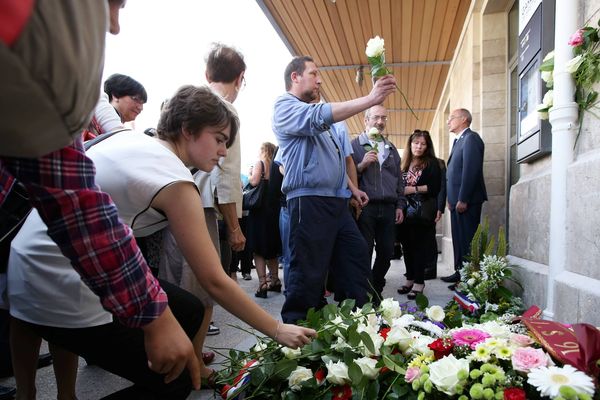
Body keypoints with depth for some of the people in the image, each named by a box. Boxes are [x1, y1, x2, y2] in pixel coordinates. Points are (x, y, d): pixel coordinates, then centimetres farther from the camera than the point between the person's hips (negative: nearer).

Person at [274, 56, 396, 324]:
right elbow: (319, 116, -26)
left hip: (336, 201, 10)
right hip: (309, 201, -10)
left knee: (357, 256, 12)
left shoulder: (312, 111, 26)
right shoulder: (285, 107, -4)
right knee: (309, 273, -6)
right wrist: (371, 99, -30)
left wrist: (351, 187, 26)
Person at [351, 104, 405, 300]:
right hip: (365, 207, -5)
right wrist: (362, 165, -17)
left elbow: (399, 179, 22)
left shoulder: (391, 148, 20)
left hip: (388, 208, 5)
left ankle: (376, 291, 24)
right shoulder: (354, 145, 2)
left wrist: (400, 205, 15)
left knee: (386, 253, 7)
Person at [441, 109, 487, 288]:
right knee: (458, 238, 15)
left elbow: (471, 170, -19)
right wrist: (451, 199, 13)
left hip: (467, 200, -9)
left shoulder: (471, 138, -9)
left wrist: (463, 199, -21)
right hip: (457, 200, 9)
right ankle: (460, 272, 24)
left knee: (467, 240, -5)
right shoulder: (459, 140, 20)